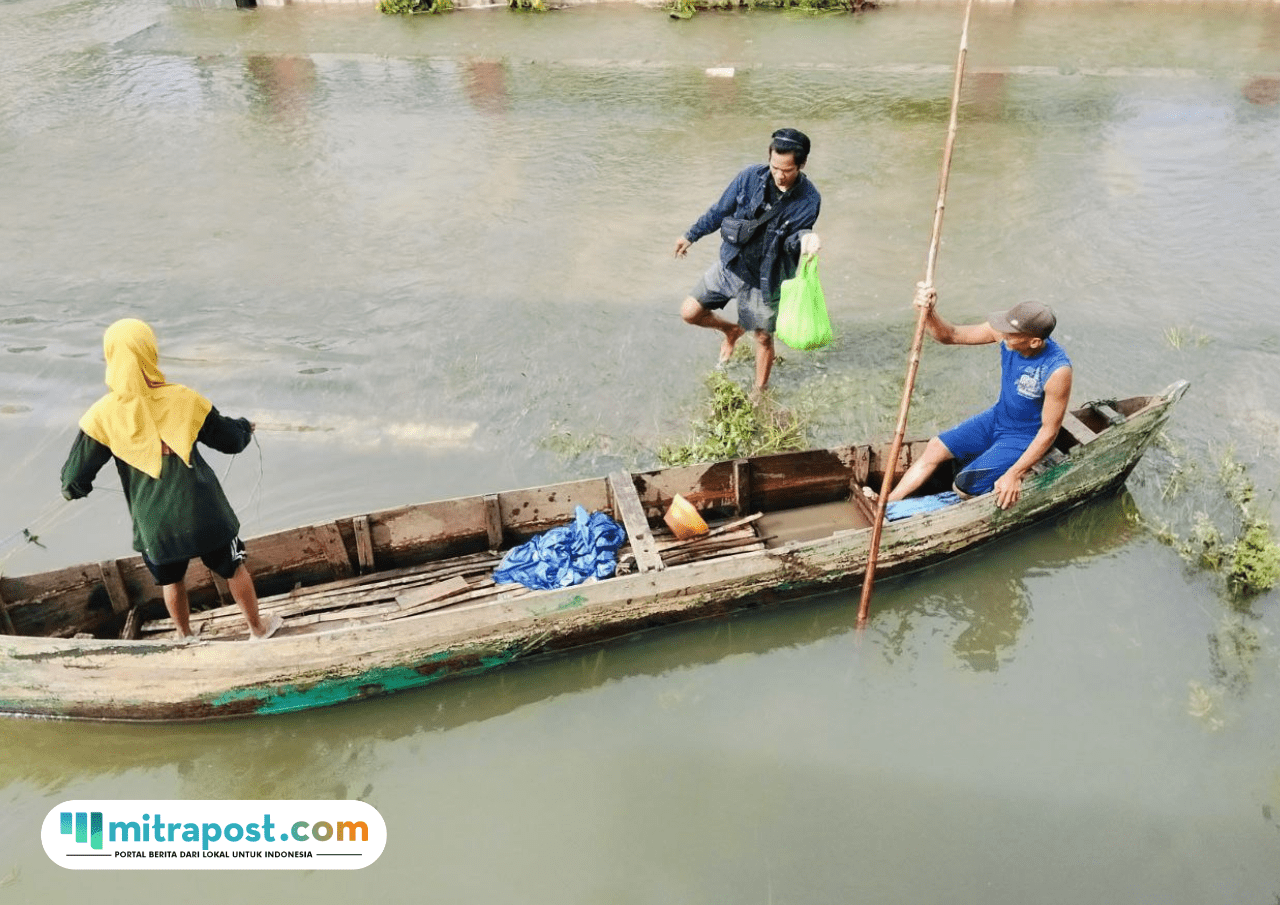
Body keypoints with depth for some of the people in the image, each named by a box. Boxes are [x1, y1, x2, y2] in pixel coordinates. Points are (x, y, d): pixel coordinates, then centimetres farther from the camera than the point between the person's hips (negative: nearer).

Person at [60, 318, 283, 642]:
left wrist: (73, 488, 21)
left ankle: (185, 637, 47)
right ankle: (258, 628, 37)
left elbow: (75, 481, -4)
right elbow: (231, 441, 2)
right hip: (203, 511, -1)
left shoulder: (102, 415, -11)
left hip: (154, 523, 1)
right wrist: (245, 427, 24)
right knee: (234, 568, 20)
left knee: (171, 579, 26)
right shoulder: (184, 399, -11)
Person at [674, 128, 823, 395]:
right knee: (690, 312, 2)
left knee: (763, 337, 9)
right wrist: (691, 235, 10)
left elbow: (792, 238, -16)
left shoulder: (809, 200, -17)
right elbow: (721, 210, 2)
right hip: (730, 265, 3)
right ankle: (732, 330, 34)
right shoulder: (752, 176, -12)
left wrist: (803, 239, -40)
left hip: (765, 279, -3)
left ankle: (759, 393, 33)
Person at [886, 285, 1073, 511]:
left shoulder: (1057, 371, -32)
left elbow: (1049, 430, -24)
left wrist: (1014, 474, -25)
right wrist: (929, 312, -36)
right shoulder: (1007, 335, -18)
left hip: (1025, 438, -6)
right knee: (935, 449, 0)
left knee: (964, 486, -15)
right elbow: (950, 336, -13)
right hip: (996, 419, 6)